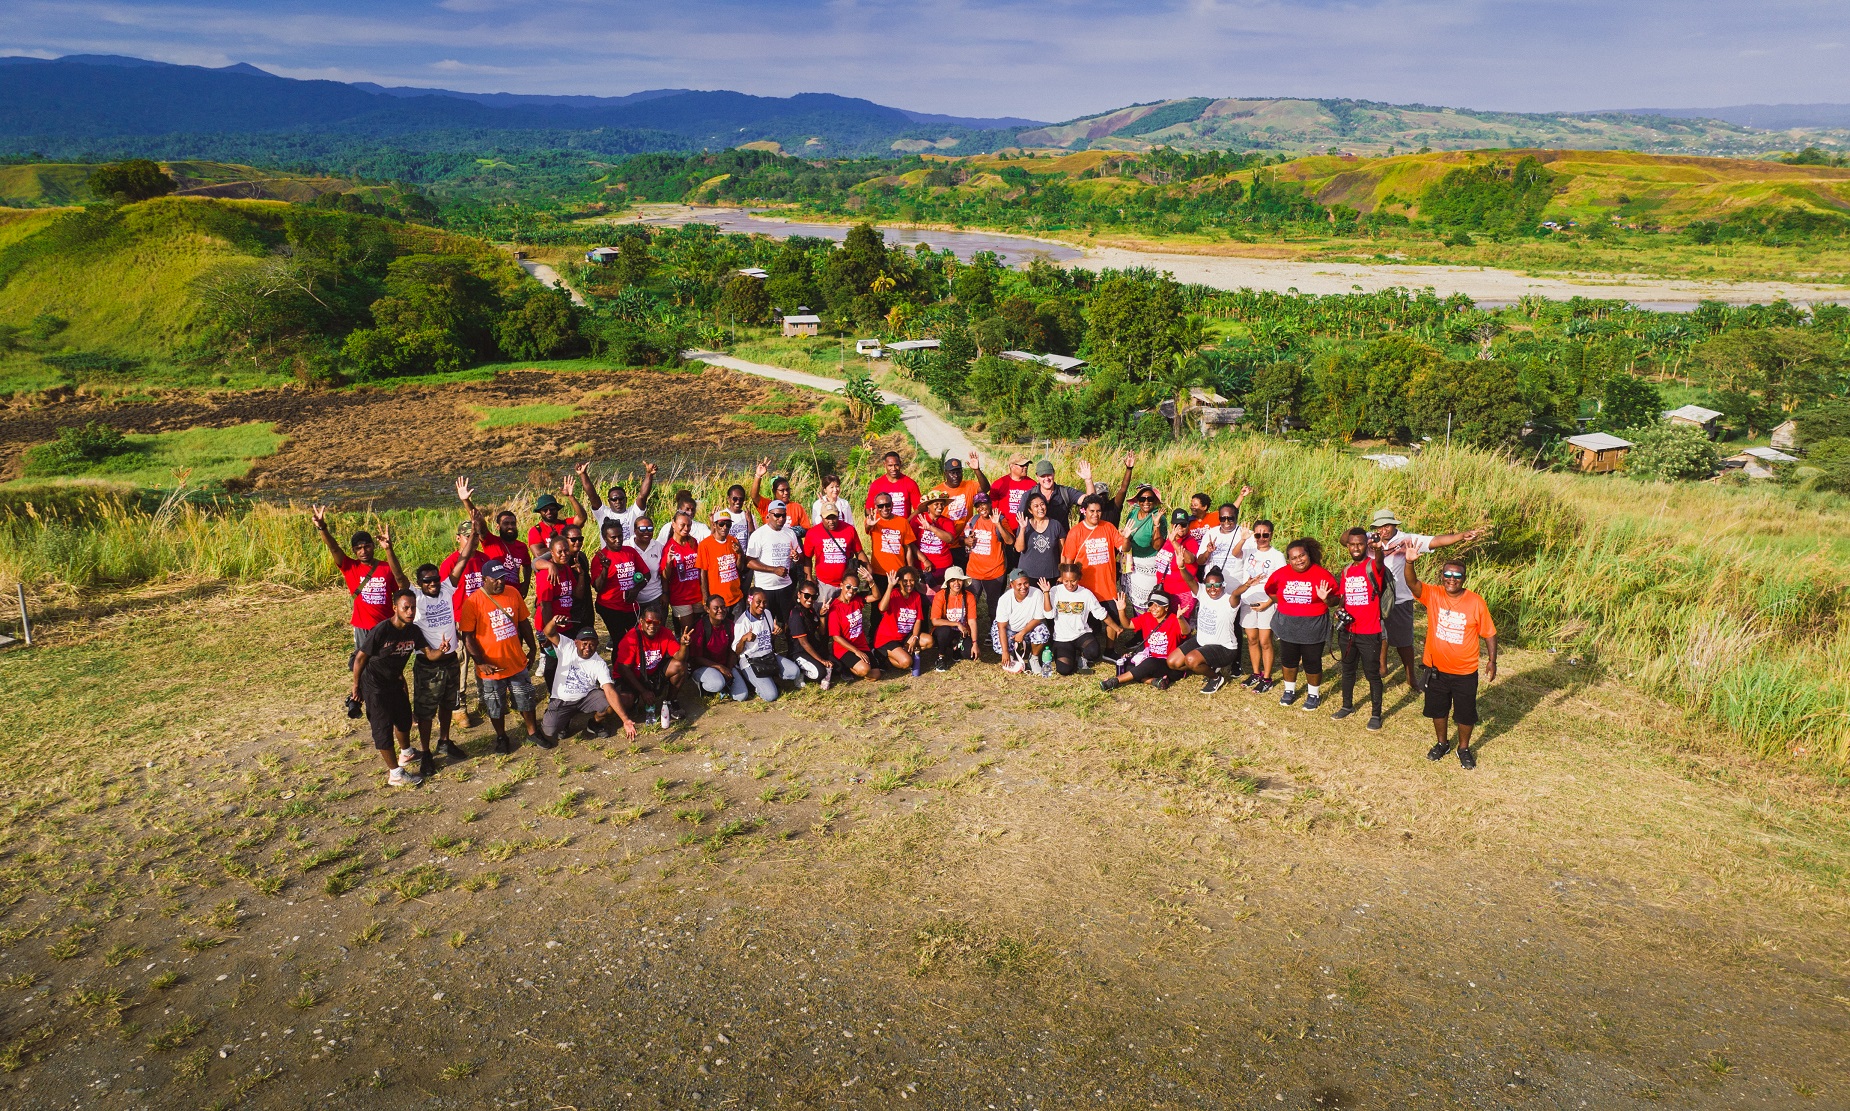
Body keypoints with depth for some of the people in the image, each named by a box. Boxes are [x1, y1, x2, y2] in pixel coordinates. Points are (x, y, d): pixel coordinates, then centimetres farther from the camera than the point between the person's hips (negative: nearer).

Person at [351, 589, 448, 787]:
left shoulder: (414, 631, -7)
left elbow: (429, 653, -10)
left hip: (394, 681, 7)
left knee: (404, 718, 22)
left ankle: (406, 753, 47)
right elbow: (360, 658, -18)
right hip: (374, 685, -7)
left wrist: (441, 651, -33)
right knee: (383, 726, -1)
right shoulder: (381, 630, -26)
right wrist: (356, 687, -11)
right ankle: (395, 773, 6)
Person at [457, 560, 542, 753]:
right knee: (496, 707, 14)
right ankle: (501, 737, 35)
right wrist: (480, 663, -19)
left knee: (526, 699, 17)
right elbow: (468, 637, -14)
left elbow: (524, 622, 9)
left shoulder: (513, 593, -3)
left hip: (517, 662, 4)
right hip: (490, 667, -3)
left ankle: (533, 731, 36)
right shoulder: (473, 602, -16)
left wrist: (533, 648, 12)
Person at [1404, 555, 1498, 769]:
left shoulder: (1476, 602, -11)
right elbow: (1411, 582, -28)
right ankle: (1441, 743, 41)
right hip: (1436, 669, 1)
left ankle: (1464, 748, 34)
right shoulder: (1432, 595, -10)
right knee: (1437, 710, 19)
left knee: (1466, 714, 12)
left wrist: (1492, 660, -5)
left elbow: (1488, 633, -2)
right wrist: (1409, 562, -46)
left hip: (1465, 672, -1)